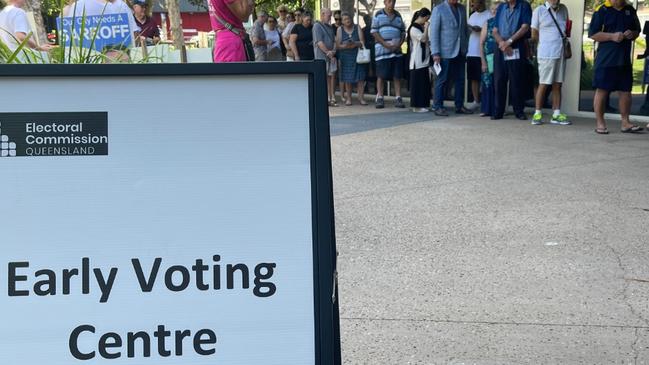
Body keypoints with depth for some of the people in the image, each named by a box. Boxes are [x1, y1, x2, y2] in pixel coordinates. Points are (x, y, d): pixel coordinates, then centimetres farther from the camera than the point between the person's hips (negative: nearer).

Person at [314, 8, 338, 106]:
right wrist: (328, 52, -13)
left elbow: (334, 40, 16)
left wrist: (333, 51, -3)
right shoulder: (317, 26, -5)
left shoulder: (330, 27, 19)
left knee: (332, 76, 3)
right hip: (322, 56, -7)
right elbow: (319, 42, -12)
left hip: (331, 56, 7)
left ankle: (332, 98, 5)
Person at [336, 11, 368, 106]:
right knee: (347, 79, 0)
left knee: (360, 78, -5)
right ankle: (348, 98, 8)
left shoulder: (357, 28, 6)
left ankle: (361, 98, -2)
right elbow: (337, 45, -1)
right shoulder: (340, 29, 5)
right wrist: (345, 46, -20)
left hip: (358, 56, 0)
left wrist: (355, 44, -22)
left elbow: (362, 42, -3)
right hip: (346, 57, 0)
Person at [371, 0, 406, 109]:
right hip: (382, 50, -3)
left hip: (396, 50, 3)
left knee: (397, 75, 1)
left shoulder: (398, 16, 15)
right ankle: (380, 98, 2)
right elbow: (374, 32, -4)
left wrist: (399, 44, -4)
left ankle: (398, 99, 3)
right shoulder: (378, 14, 3)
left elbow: (403, 32, 15)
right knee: (381, 75, -4)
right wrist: (385, 44, -13)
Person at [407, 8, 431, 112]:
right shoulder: (413, 28, -11)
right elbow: (423, 39, -21)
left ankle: (423, 104, 14)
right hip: (417, 61, -9)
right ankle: (417, 106, -2)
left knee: (424, 83, 9)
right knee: (418, 83, -6)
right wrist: (426, 27, -14)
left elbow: (426, 41, 19)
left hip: (424, 60, 9)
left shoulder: (421, 27, 15)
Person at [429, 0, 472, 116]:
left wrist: (466, 48, 8)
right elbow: (433, 32, -7)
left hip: (460, 52, 5)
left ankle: (459, 106, 16)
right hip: (446, 53, -5)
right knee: (442, 80, 0)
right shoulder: (438, 9, -4)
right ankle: (437, 107, 7)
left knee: (460, 80, 8)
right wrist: (435, 53, -13)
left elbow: (466, 29, 15)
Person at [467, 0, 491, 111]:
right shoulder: (472, 16, 17)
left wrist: (480, 29, -23)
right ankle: (476, 101, 15)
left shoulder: (489, 15, -5)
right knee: (474, 78, 8)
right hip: (471, 52, 6)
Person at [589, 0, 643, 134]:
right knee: (602, 90, -1)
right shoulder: (602, 11, -5)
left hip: (624, 60, 5)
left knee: (625, 91, 7)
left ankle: (625, 123, 16)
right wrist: (612, 36, -19)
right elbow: (592, 34, -9)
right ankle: (600, 123, 8)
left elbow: (637, 31, 21)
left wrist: (632, 34, -3)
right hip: (605, 59, -5)